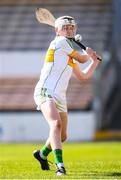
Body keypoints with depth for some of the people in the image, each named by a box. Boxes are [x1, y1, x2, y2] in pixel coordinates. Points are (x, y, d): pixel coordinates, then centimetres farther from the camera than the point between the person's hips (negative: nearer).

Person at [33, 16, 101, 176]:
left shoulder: (71, 56, 22)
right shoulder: (59, 42, -4)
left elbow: (83, 77, 32)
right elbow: (82, 59, 1)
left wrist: (95, 60, 31)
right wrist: (87, 54, 21)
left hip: (60, 97, 9)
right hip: (45, 91, -9)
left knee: (62, 136, 16)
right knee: (56, 124, -31)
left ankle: (42, 154, 45)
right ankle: (60, 165, -42)